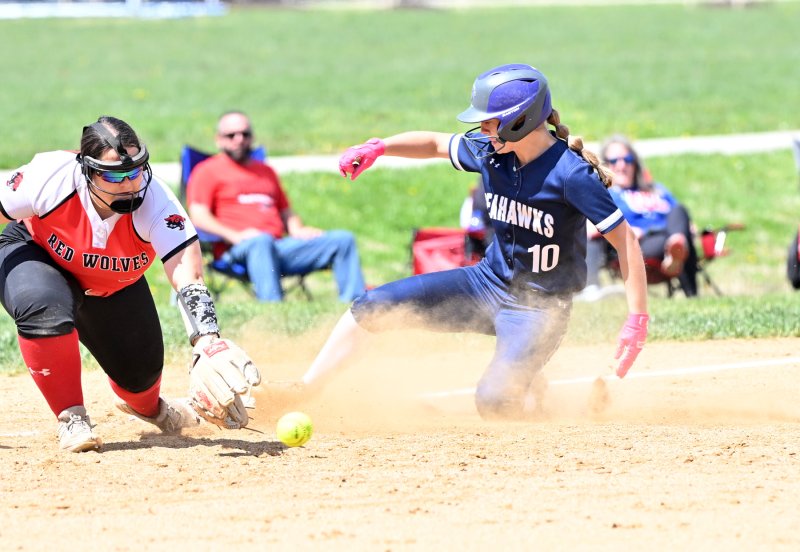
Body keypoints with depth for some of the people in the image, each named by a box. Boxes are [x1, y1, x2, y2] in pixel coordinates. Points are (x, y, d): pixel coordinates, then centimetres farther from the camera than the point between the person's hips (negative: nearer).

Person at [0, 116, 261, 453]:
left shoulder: (155, 203, -36)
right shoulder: (51, 178, -37)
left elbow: (189, 280, -46)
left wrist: (207, 345, -61)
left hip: (116, 285, 2)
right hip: (34, 253, -2)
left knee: (140, 372, 8)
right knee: (44, 308, -37)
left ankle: (147, 406, 51)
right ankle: (71, 417, -13)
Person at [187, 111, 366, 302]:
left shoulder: (266, 171, 32)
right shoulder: (207, 171, 12)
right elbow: (198, 216, -1)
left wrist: (297, 230, 8)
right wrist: (235, 236, -17)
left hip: (280, 246, 6)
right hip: (238, 250, -6)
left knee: (342, 239, -9)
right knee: (262, 241, -42)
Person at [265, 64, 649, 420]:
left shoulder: (571, 174, -25)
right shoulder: (491, 152, -6)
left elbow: (625, 240, -22)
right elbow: (435, 143, 12)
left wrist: (638, 319, -27)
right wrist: (379, 147, -6)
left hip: (538, 309, -6)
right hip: (487, 282, 6)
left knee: (493, 402, -25)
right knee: (374, 306, -2)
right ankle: (306, 389, 9)